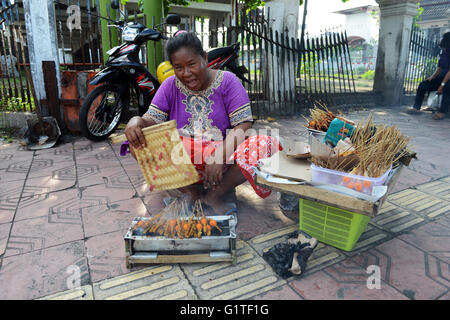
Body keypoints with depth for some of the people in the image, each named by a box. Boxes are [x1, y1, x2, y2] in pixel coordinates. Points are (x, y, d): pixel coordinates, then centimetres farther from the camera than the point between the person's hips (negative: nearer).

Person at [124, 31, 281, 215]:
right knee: (138, 144, -21)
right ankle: (191, 193, -14)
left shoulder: (227, 81, -2)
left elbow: (243, 125, -11)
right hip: (181, 158, 2)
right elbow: (151, 120, -2)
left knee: (266, 146, -28)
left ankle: (213, 195, -11)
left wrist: (220, 155, -27)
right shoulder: (170, 86, 7)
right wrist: (136, 122, -27)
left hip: (223, 152, -1)